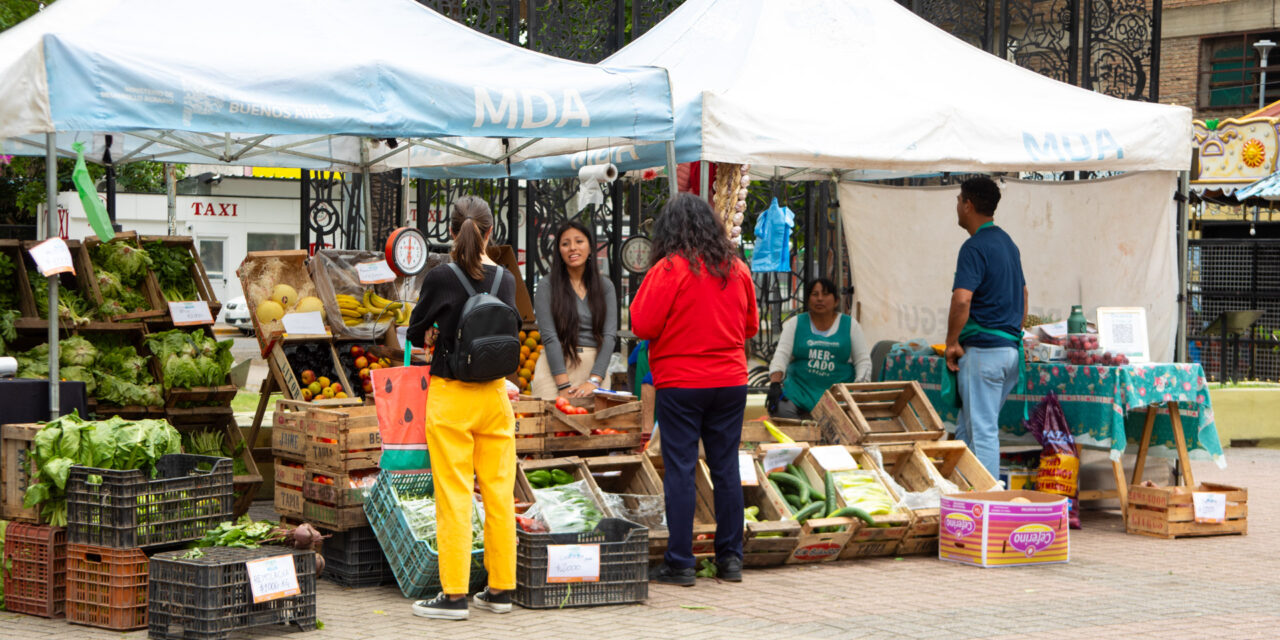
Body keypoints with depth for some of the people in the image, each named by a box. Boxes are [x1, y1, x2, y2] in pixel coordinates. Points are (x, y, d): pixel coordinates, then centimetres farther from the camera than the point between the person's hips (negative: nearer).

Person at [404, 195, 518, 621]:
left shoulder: (441, 278, -11)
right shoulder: (505, 279, 0)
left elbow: (415, 334, 1)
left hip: (451, 395, -4)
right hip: (495, 395, 4)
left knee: (454, 496, -1)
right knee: (499, 493, 9)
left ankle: (454, 595, 1)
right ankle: (500, 589, 15)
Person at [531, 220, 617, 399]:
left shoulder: (605, 286, 9)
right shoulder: (547, 286, 1)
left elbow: (610, 335, 0)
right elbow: (549, 337, -7)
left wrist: (594, 381, -12)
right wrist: (564, 386, -15)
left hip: (595, 368, 2)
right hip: (555, 368, -2)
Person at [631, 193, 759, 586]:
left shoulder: (669, 269, -12)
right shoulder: (737, 269, 5)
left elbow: (642, 325, -11)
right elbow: (751, 326, 15)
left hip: (680, 381, -5)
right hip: (730, 380, 5)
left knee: (680, 469, -1)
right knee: (726, 468, 9)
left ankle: (679, 563, -1)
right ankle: (730, 558, 13)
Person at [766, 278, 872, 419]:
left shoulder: (850, 325, 10)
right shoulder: (795, 323, 11)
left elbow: (863, 361, 8)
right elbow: (781, 354, 1)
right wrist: (775, 385, -15)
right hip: (799, 391, 1)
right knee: (781, 410, -27)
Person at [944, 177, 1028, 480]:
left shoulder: (975, 247, -14)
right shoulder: (1007, 243, 16)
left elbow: (962, 299, -25)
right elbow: (1023, 295, 23)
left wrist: (952, 342, -15)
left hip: (983, 350, -9)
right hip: (1011, 348, 9)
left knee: (982, 432, -4)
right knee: (968, 428, 16)